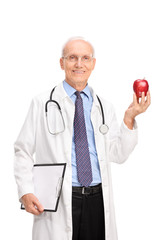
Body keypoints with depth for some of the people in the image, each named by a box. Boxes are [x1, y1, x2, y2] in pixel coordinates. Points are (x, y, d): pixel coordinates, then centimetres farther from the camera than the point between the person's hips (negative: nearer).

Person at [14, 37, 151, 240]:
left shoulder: (105, 108, 12)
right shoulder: (42, 103, 3)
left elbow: (118, 155, 4)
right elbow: (23, 151, 1)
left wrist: (129, 118, -6)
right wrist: (25, 192, -10)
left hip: (98, 201, 3)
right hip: (57, 202, -3)